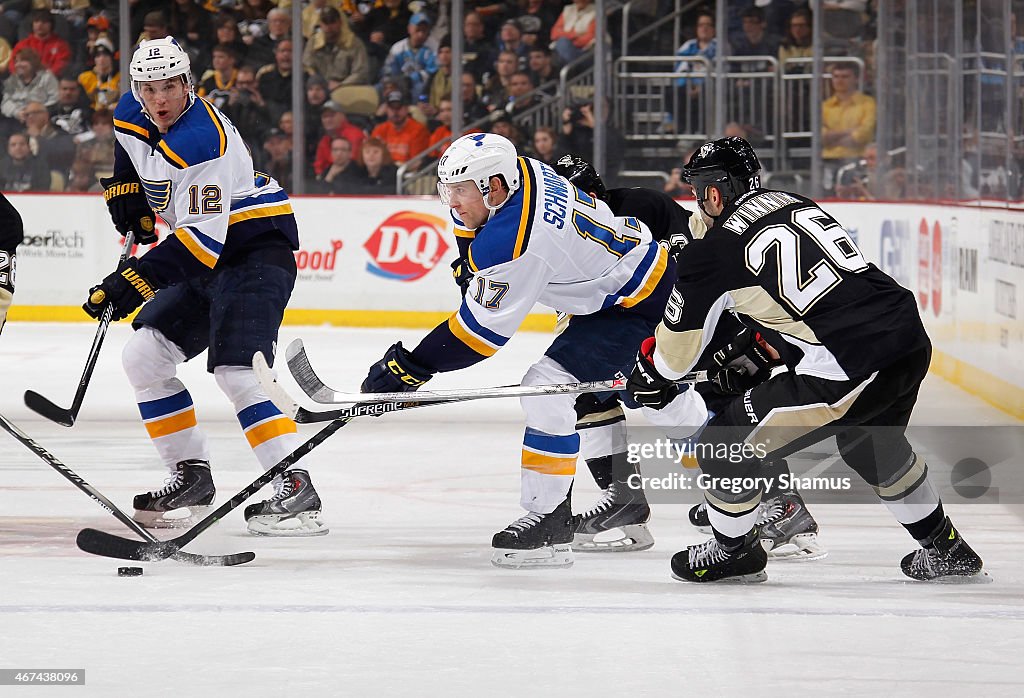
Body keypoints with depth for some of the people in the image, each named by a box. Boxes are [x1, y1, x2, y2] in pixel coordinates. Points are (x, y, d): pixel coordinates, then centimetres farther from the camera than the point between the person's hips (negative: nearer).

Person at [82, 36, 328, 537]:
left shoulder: (204, 139, -27)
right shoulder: (132, 116, 0)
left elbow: (202, 239, -33)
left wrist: (136, 280, -39)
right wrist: (125, 190, 15)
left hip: (256, 247, -10)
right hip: (206, 260, 10)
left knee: (234, 369, -24)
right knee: (144, 356, 5)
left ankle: (295, 489, -27)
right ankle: (192, 476, 12)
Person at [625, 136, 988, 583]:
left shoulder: (713, 252, -1)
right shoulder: (800, 206, 17)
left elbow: (676, 348, 12)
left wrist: (648, 375, 32)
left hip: (849, 372, -8)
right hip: (914, 344, 8)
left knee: (725, 445, 8)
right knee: (873, 445, 37)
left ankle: (734, 553, 27)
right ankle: (944, 550, 47)